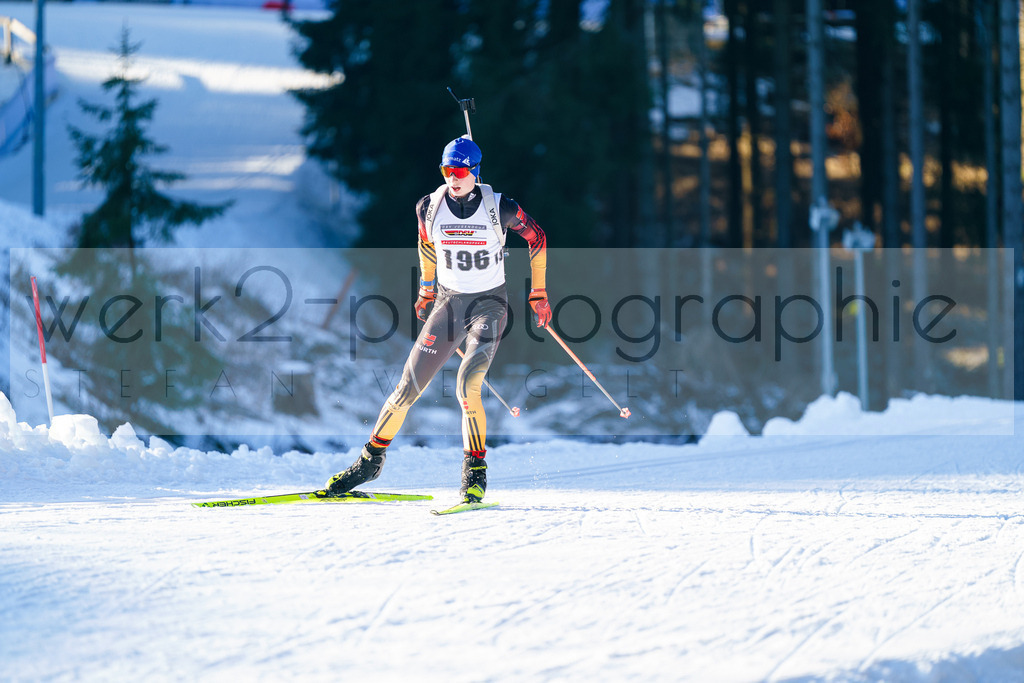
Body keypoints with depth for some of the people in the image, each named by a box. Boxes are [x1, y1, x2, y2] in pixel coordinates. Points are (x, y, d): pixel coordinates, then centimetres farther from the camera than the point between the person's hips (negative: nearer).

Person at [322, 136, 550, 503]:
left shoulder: (500, 208, -15)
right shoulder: (430, 207, -7)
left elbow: (537, 238, 1)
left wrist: (539, 295, 4)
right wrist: (426, 289, 22)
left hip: (489, 304, -3)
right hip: (448, 302, 3)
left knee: (467, 387, -23)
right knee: (409, 386, 1)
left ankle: (476, 473, -11)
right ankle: (372, 458, 19)